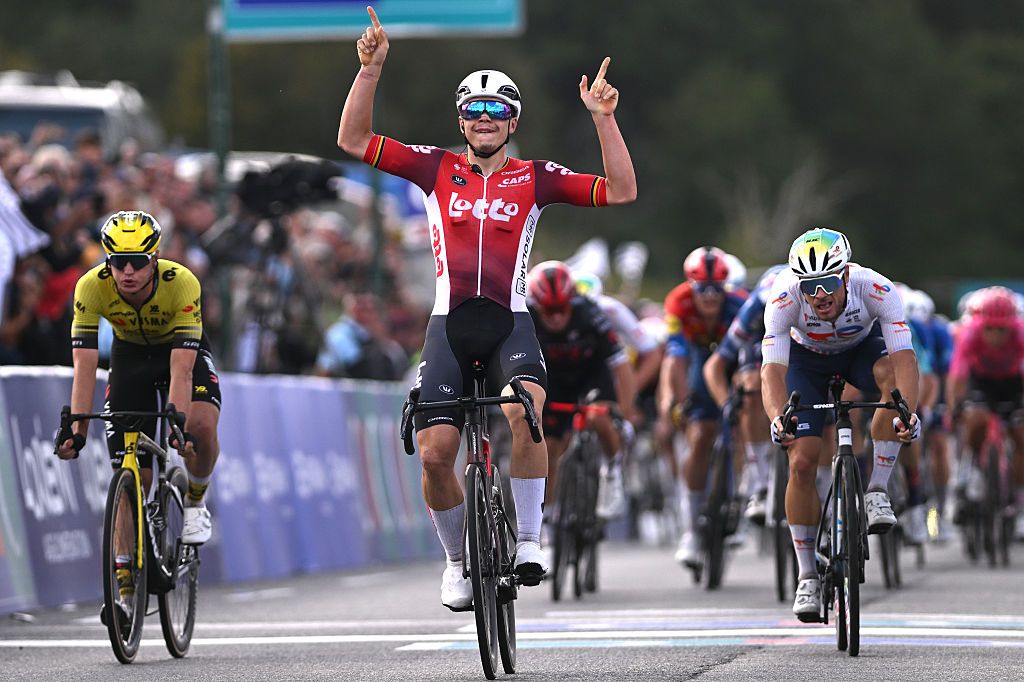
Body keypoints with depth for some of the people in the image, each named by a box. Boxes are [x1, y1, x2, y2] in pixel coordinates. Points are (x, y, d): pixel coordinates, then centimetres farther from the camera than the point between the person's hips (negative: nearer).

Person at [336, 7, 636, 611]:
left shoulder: (535, 178, 7)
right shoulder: (437, 169, 9)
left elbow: (621, 191, 0)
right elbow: (354, 140, 4)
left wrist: (604, 118, -8)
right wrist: (371, 69, -6)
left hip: (510, 323, -1)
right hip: (449, 324, 1)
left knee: (523, 410, -32)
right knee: (434, 452, -9)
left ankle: (529, 540, -19)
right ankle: (458, 559, 16)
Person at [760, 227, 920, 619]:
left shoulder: (876, 290, -36)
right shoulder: (784, 299, -35)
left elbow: (904, 358, -43)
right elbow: (772, 369, -40)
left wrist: (908, 413, -60)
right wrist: (778, 419, -60)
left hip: (861, 348, 0)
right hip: (807, 358, 0)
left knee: (893, 376, -35)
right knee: (801, 462, -13)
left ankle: (876, 492, -23)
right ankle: (807, 577, 0)